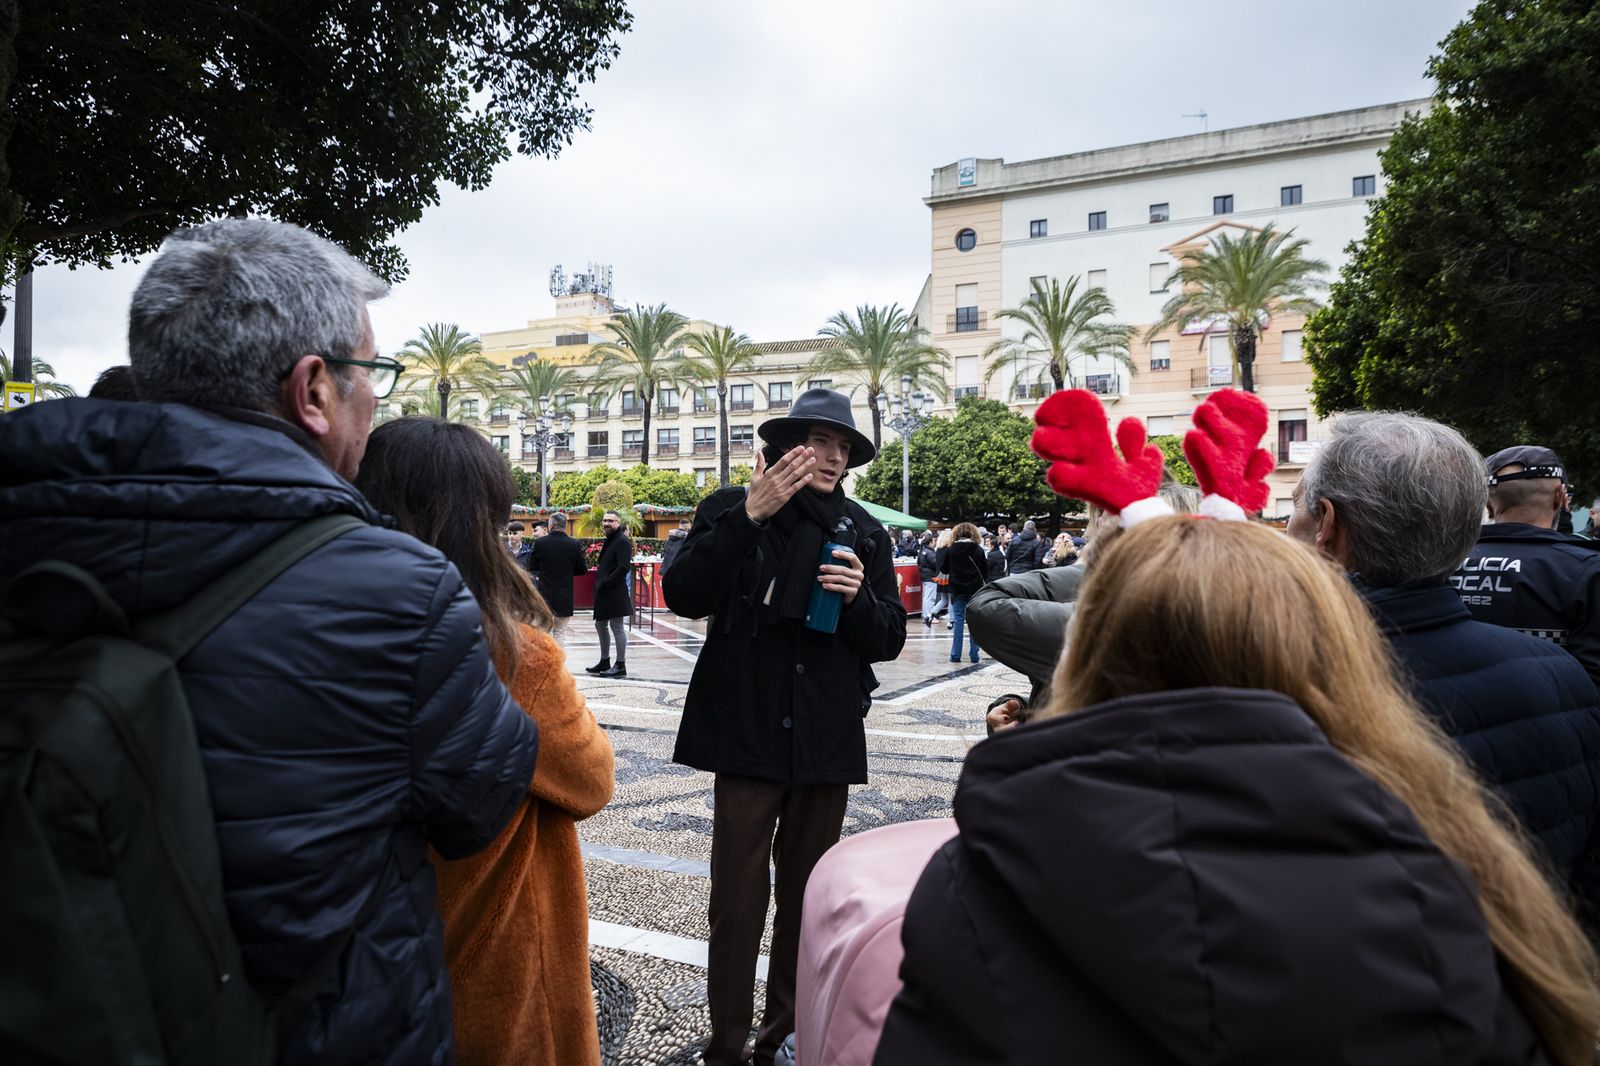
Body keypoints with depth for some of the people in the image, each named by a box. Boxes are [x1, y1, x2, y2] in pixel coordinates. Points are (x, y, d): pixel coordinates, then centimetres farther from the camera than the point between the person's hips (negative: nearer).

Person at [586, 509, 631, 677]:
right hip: (604, 593, 10)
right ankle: (604, 662, 26)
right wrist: (599, 583, 8)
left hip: (616, 593, -10)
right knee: (600, 625, 16)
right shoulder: (610, 540, 17)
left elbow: (623, 568, -21)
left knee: (617, 628, -4)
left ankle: (620, 666, 3)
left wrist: (605, 583, -18)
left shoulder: (622, 541, -12)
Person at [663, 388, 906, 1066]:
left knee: (809, 896, 13)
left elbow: (888, 642, 9)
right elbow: (685, 596, -14)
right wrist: (749, 515, -22)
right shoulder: (732, 509, 0)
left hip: (827, 741, 3)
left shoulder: (864, 532, 9)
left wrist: (860, 599, -13)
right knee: (738, 899, -1)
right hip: (748, 734, -3)